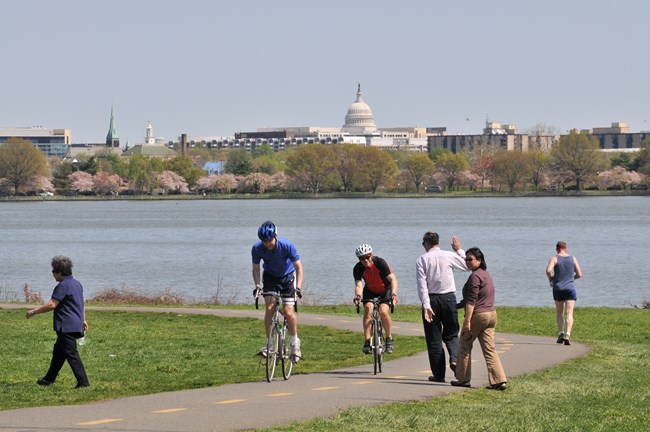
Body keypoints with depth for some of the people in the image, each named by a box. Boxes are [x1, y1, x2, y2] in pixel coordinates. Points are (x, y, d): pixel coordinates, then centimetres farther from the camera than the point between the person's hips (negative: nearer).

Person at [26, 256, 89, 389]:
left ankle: (83, 382, -10)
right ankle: (49, 379, 29)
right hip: (76, 325, 10)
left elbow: (52, 305, -20)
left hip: (67, 327, -10)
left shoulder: (63, 286, -17)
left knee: (72, 355, -8)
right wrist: (83, 320, 32)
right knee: (58, 352, 20)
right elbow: (81, 304, 23)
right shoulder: (77, 284, 14)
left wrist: (34, 312, -12)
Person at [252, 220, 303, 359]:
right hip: (270, 276, 2)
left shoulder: (286, 245, -30)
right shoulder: (257, 248, -23)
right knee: (270, 308, -17)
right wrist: (257, 286, -25)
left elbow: (298, 267, -24)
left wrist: (298, 288, -35)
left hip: (287, 276, -2)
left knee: (288, 311, -13)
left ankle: (295, 342, 7)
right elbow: (256, 268, -9)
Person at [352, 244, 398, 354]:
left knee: (383, 311, -24)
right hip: (370, 291, 2)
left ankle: (389, 338, -3)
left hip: (385, 290, -2)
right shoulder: (358, 268, -20)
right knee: (368, 309, -25)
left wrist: (393, 294, -49)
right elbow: (358, 284, -30)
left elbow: (392, 279, -33)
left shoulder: (380, 262, -27)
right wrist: (358, 295, -52)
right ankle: (367, 341, -23)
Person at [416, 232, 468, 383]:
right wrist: (459, 250, 25)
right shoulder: (449, 256, -1)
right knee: (451, 334, 16)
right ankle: (454, 358, -13)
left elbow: (422, 285, -11)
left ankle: (439, 374, 6)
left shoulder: (422, 259, -4)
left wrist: (426, 305, -14)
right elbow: (467, 266, 13)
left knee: (434, 338, 5)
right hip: (449, 298, 1)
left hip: (431, 299, -1)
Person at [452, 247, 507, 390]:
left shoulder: (475, 276, -14)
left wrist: (467, 321, -22)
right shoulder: (486, 274, 16)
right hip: (491, 314, 8)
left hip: (478, 315, -8)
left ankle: (463, 379, 14)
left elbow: (471, 300, -19)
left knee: (465, 346, 8)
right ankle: (499, 380, -6)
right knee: (489, 349, 4)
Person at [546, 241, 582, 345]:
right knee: (569, 313, -6)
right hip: (570, 288, 0)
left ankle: (561, 333, 8)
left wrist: (550, 279, 1)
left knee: (559, 312, 18)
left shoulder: (554, 258, -2)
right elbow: (579, 274, 5)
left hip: (558, 288, 0)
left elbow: (548, 270, -19)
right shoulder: (573, 259, 5)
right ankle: (567, 335, -24)